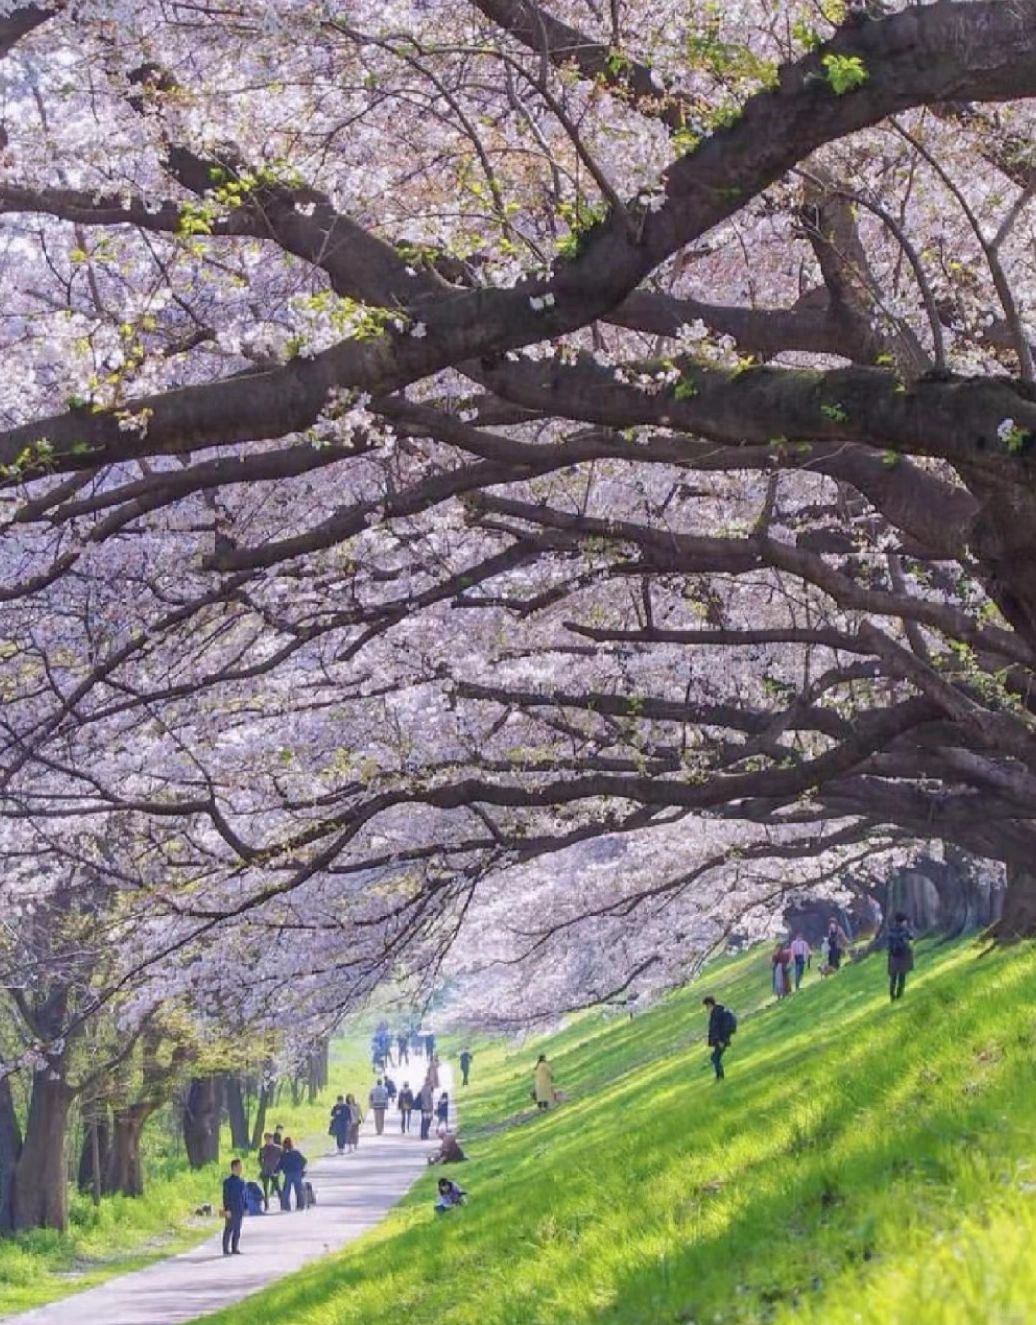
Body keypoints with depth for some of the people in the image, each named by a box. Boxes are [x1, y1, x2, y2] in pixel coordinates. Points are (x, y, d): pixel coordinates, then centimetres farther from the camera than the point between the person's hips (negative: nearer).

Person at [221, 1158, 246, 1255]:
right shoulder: (228, 1181, -9)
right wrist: (227, 1210, -16)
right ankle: (226, 1250, 1)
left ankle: (235, 1249, 16)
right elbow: (226, 1197, -11)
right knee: (229, 1230, -3)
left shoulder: (241, 1181, 11)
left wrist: (244, 1209, 14)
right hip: (231, 1210, -6)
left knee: (237, 1230, 9)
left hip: (239, 1210, 6)